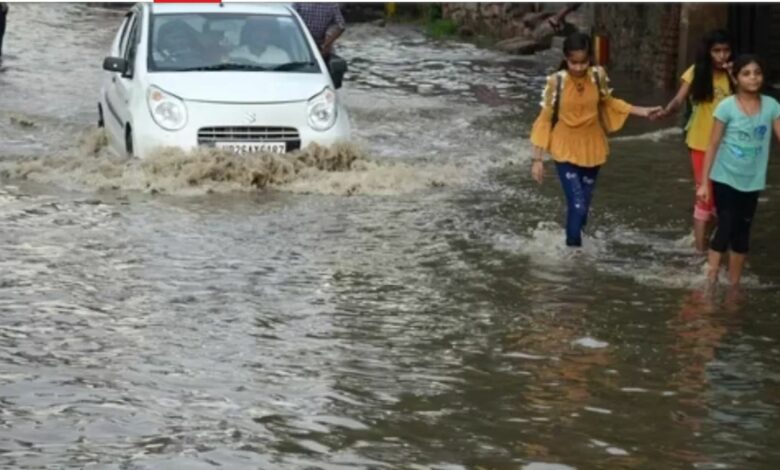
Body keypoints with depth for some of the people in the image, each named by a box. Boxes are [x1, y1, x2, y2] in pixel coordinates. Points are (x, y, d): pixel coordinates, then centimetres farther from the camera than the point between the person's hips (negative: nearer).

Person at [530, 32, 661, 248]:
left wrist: (640, 111, 3)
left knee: (584, 205, 13)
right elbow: (545, 119, -9)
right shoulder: (556, 81, -17)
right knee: (577, 205, -11)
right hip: (566, 151, -3)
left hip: (592, 149, 3)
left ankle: (575, 242, 32)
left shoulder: (598, 76, -9)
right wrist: (538, 159, -9)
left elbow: (608, 103, 12)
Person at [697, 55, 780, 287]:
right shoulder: (727, 106, -12)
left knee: (742, 231, 12)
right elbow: (713, 145, -8)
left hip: (752, 181, 4)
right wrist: (704, 182, -10)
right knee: (725, 227, -6)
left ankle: (734, 284, 23)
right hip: (725, 179, -4)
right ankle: (710, 280, 0)